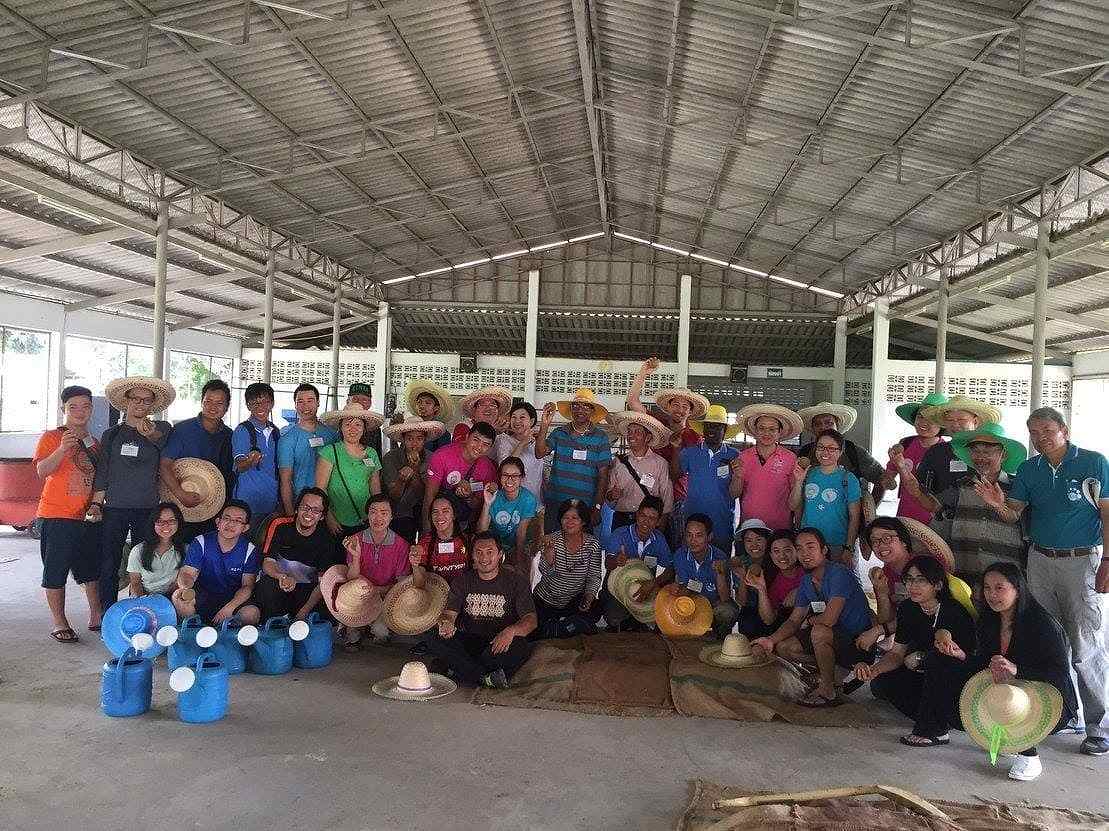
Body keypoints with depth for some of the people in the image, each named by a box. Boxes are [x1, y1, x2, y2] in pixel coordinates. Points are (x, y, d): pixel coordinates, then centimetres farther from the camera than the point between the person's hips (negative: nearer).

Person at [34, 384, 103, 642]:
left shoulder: (94, 443, 13)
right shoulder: (51, 437, -5)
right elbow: (42, 471, -19)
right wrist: (62, 449, -32)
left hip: (89, 516, 6)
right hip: (57, 516, -6)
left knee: (92, 569, 12)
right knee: (56, 571, 2)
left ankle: (96, 617, 22)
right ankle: (59, 623, 11)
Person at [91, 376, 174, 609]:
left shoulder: (161, 429, 5)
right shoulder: (111, 435, 11)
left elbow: (161, 439, -20)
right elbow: (102, 473, 11)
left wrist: (151, 433, -43)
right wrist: (96, 504, 1)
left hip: (148, 510, -1)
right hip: (114, 509, 2)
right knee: (108, 567, 2)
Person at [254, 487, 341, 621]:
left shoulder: (326, 540, -3)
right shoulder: (279, 526, -6)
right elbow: (267, 563, -9)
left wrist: (304, 611, -22)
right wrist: (282, 577, -34)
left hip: (305, 592, 1)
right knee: (268, 586, -35)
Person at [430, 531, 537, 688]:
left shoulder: (516, 580, -2)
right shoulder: (463, 580, 7)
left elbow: (531, 619, -10)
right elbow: (449, 613, -1)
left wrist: (512, 631, -33)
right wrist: (445, 623, -28)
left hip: (499, 645, -2)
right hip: (469, 642, 3)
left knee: (521, 648, -34)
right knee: (436, 642, -24)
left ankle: (462, 670, -21)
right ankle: (488, 678, -24)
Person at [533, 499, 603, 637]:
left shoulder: (592, 544, -9)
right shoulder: (553, 540, -11)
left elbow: (594, 576, -4)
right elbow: (545, 573, -16)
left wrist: (589, 596, -22)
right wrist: (549, 551, -32)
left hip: (576, 601, 0)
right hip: (546, 601, 0)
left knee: (594, 611, -26)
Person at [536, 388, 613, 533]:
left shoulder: (600, 437, 1)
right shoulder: (559, 433, 6)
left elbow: (603, 475, 1)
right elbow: (540, 453, -7)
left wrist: (597, 506, -4)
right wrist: (544, 426, -17)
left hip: (585, 505, -1)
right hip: (555, 503, 2)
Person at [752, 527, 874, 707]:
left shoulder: (839, 573, -20)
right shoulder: (807, 581, 6)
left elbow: (829, 618, -31)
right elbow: (793, 620, 7)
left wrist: (809, 621, -8)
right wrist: (771, 640, -10)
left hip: (858, 640, -8)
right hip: (836, 640, 8)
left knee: (819, 631, -35)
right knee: (783, 647, 0)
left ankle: (828, 691, -17)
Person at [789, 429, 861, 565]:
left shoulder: (848, 479, -5)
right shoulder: (808, 474, 4)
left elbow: (854, 518, -6)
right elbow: (793, 506, 4)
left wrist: (849, 549, -12)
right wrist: (798, 481, -10)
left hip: (837, 546, -3)